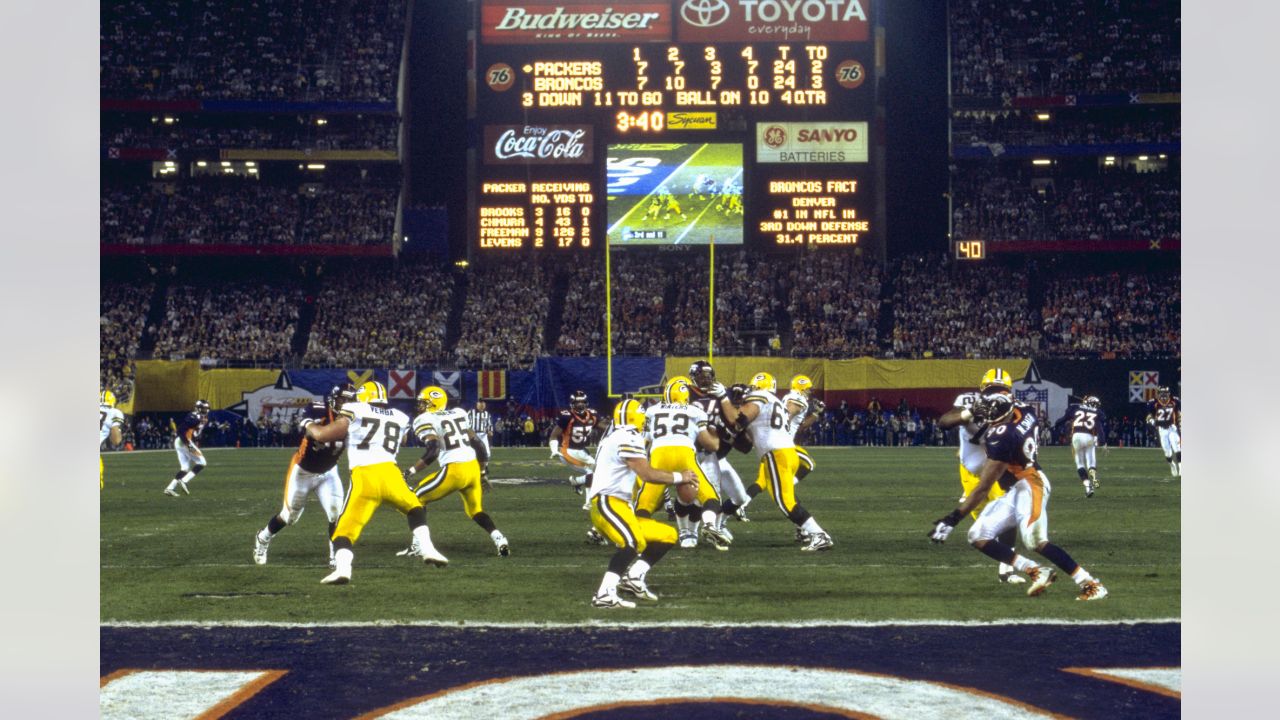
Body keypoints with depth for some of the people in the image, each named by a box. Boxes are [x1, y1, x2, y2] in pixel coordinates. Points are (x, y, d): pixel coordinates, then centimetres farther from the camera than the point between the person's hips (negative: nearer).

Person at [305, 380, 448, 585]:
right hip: (389, 473, 3)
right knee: (415, 508, 28)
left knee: (346, 527, 3)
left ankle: (342, 568, -20)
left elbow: (322, 435, 7)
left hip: (364, 476, -3)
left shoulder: (354, 412, 9)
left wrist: (310, 426, 29)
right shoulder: (399, 418, 21)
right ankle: (426, 549, 13)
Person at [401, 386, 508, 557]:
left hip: (454, 470, -7)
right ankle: (500, 540, 3)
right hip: (473, 468, 7)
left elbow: (432, 451, -16)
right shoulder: (459, 414, 19)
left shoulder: (426, 420, -2)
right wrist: (483, 473, 28)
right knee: (475, 510, 24)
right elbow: (477, 444, 20)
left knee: (418, 498, 12)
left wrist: (410, 472, -13)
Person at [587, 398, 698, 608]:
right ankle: (605, 594, -38)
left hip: (620, 506, 10)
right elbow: (647, 474, -14)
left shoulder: (613, 439, 23)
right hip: (607, 502, -10)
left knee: (667, 536, 14)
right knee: (633, 544, -34)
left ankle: (634, 577, -1)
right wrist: (679, 477, -3)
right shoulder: (628, 438, -8)